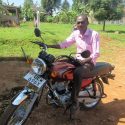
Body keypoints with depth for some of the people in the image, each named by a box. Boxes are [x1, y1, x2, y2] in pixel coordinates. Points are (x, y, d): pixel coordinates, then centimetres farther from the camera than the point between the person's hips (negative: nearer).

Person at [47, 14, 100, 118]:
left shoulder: (94, 34, -15)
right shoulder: (75, 33, 3)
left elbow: (96, 54, -19)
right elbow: (64, 44, 0)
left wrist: (84, 61, -30)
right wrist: (48, 46, -11)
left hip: (89, 62, -6)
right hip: (77, 59, 7)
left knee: (77, 73, -38)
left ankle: (74, 100, -20)